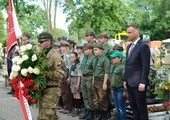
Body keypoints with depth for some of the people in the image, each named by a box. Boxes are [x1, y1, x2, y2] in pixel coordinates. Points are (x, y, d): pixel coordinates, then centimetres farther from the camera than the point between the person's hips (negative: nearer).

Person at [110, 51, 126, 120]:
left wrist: (125, 91, -21)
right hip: (114, 90, 9)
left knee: (121, 108, -1)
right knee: (117, 108, 16)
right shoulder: (112, 66, 10)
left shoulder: (122, 67, -17)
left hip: (120, 90, -8)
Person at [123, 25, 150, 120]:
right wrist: (125, 80, 13)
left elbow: (146, 66, -15)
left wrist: (142, 82, -19)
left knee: (141, 107, 2)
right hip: (130, 82, 8)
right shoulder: (129, 46, 15)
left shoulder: (143, 46, -10)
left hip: (138, 83, -8)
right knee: (133, 106, 13)